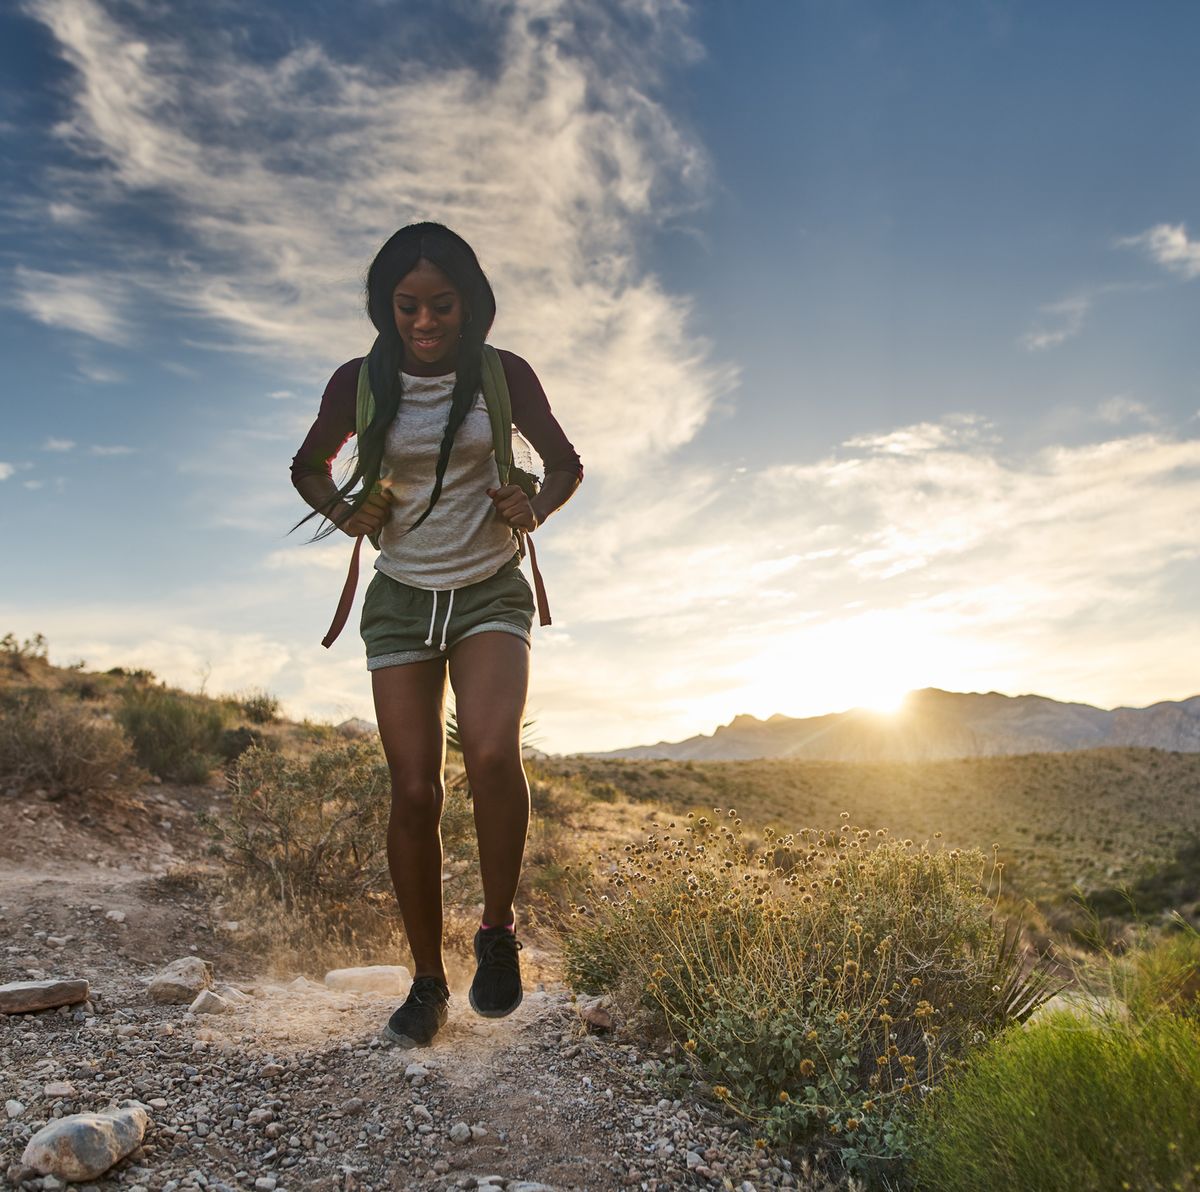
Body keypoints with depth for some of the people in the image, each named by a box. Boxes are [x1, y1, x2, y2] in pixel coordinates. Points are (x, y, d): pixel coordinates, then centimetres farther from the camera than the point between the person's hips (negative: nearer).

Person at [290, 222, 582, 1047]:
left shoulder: (503, 376, -4)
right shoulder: (359, 383, -3)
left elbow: (566, 463, 8)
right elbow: (310, 466, 14)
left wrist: (535, 508, -13)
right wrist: (342, 512, -7)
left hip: (492, 593, -1)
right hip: (401, 599, 1)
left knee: (492, 751, -28)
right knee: (416, 792, -4)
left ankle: (499, 933, -2)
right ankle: (428, 983, 15)